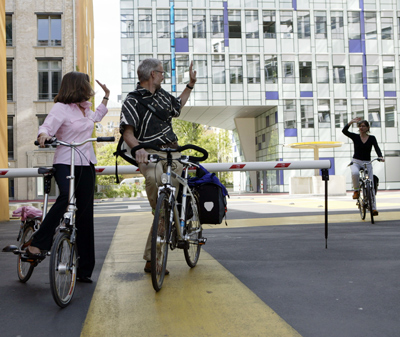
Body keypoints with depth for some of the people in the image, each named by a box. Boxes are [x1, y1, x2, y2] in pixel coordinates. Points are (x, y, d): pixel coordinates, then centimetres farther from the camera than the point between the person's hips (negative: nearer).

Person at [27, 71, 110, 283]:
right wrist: (43, 135, -42)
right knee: (66, 198, -36)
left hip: (86, 164, 7)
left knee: (85, 214, 4)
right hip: (65, 163, -6)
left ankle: (84, 269, 10)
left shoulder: (85, 108, 17)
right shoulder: (61, 108, -6)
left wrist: (106, 98, 39)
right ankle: (37, 245, -24)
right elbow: (47, 126, -20)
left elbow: (95, 118, 38)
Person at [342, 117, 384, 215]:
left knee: (371, 185, -5)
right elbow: (344, 131, -12)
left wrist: (380, 156, -30)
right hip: (356, 162, -1)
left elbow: (377, 148, -11)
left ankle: (373, 207, 1)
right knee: (355, 173, -36)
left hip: (367, 163, 1)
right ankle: (356, 190, -10)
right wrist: (351, 122, -24)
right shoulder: (355, 137, 2)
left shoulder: (372, 138, 4)